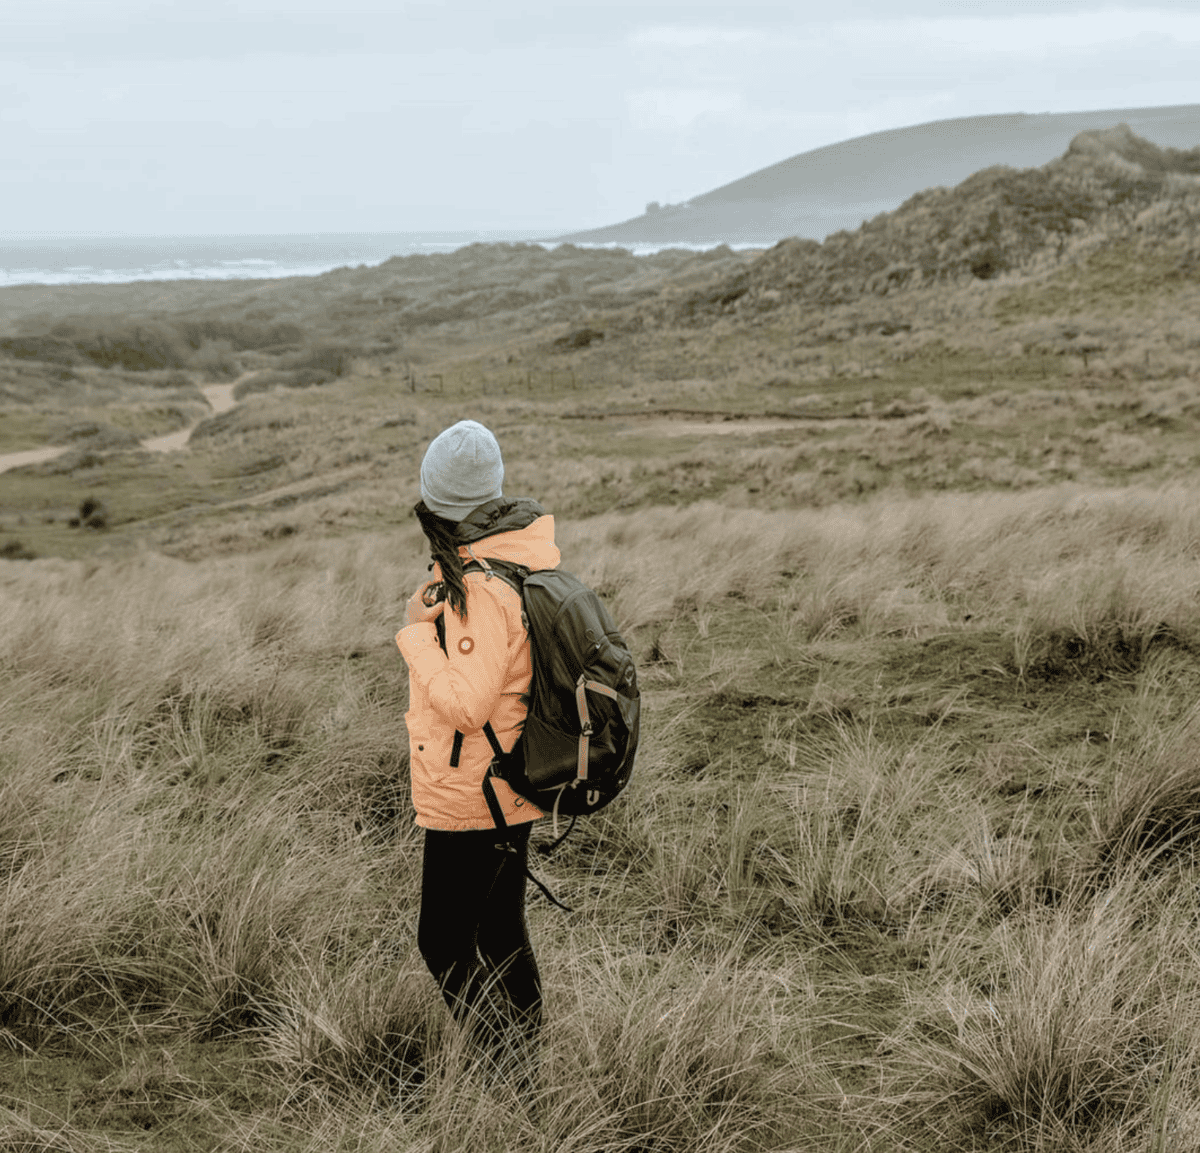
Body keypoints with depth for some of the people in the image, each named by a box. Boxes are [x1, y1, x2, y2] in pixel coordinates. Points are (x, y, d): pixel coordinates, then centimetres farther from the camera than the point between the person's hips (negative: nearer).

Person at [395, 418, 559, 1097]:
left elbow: (465, 704, -27)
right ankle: (528, 1074, 32)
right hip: (513, 787, 10)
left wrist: (417, 632, -19)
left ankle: (515, 1082, 7)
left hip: (471, 798, -10)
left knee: (445, 943, 3)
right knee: (502, 933, 20)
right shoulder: (524, 556, 3)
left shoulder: (481, 590, -26)